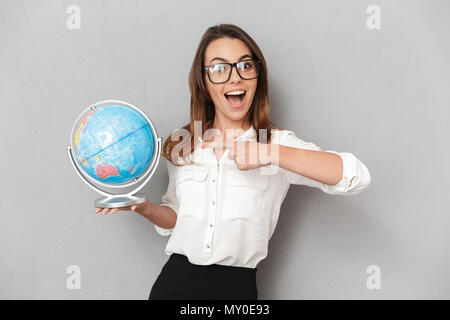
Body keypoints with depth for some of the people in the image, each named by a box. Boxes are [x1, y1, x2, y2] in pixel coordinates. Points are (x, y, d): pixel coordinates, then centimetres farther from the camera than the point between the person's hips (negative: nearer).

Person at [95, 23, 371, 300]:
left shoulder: (279, 142, -6)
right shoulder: (181, 145, 4)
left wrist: (270, 154, -27)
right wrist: (145, 208, -5)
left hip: (237, 287, -2)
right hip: (175, 282, 3)